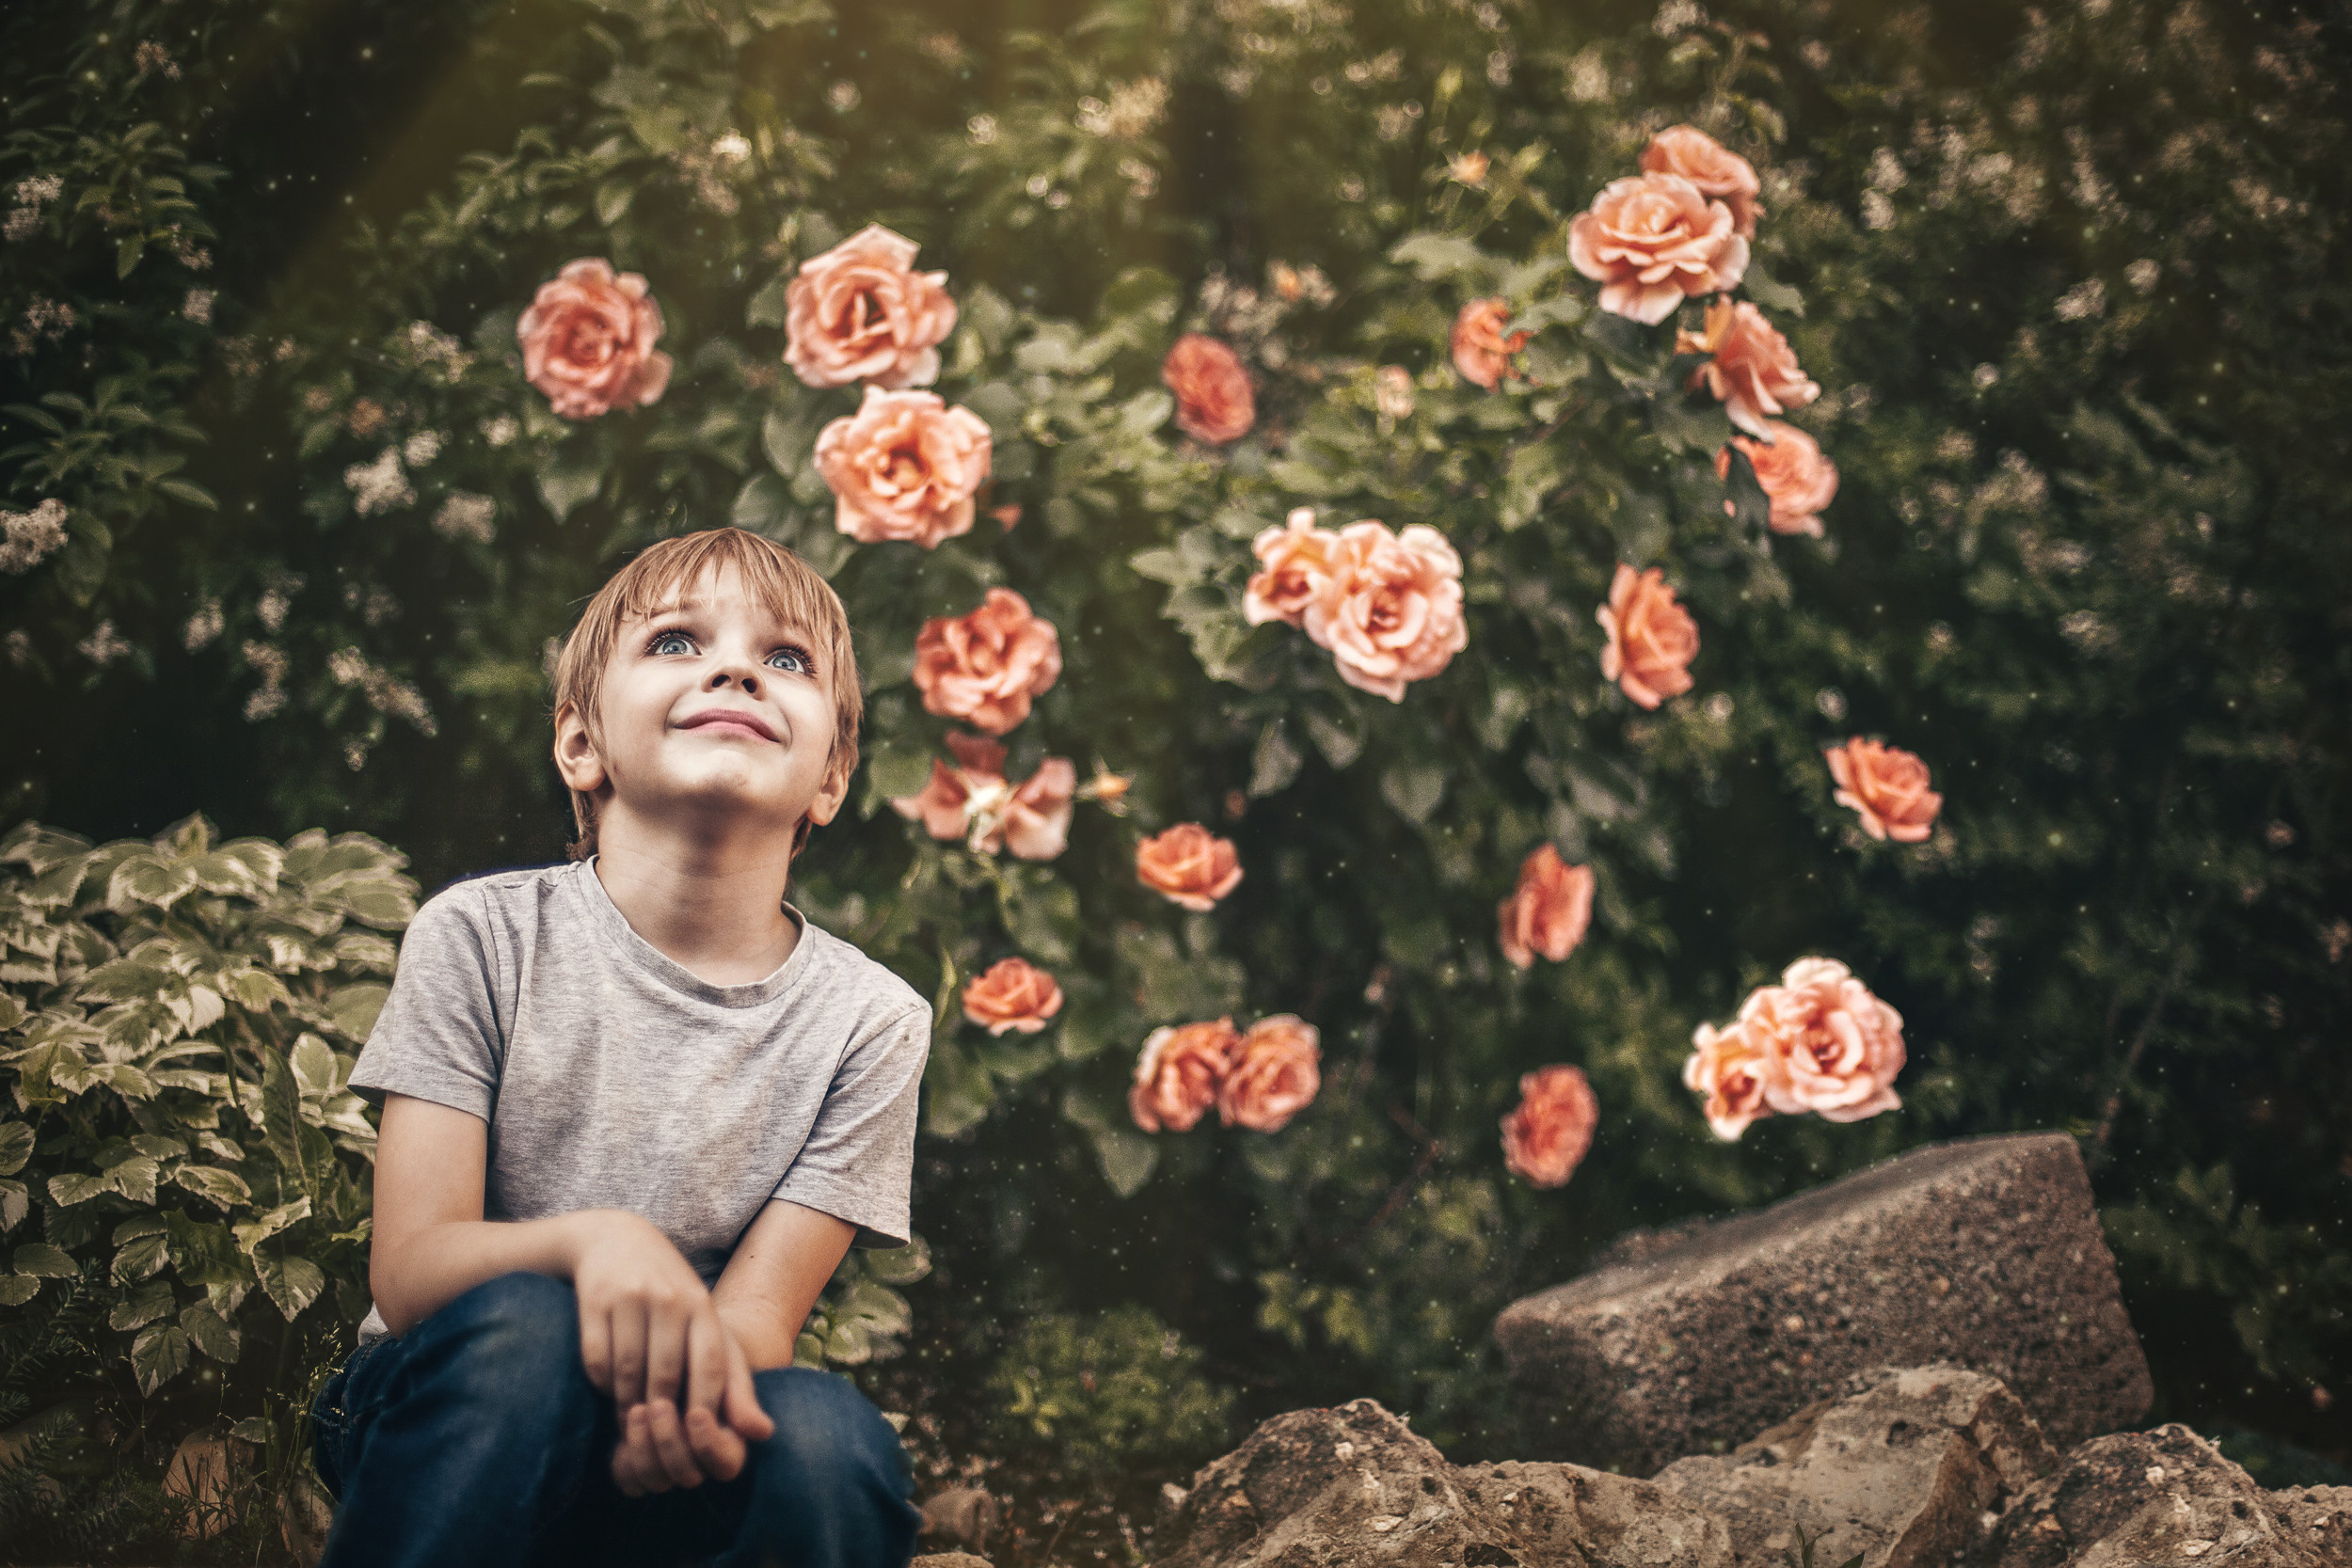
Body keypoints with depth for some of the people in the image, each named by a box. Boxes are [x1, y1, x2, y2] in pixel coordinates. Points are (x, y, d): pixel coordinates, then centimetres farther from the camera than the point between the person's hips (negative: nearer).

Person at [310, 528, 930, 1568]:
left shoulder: (868, 1022, -3)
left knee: (826, 1437, -31)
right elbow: (410, 1272, -12)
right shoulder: (483, 937, -6)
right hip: (443, 1424, 0)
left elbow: (761, 1311, -9)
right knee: (523, 1324, -33)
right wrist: (592, 1240, -34)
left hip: (656, 1468, 0)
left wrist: (707, 1368, -34)